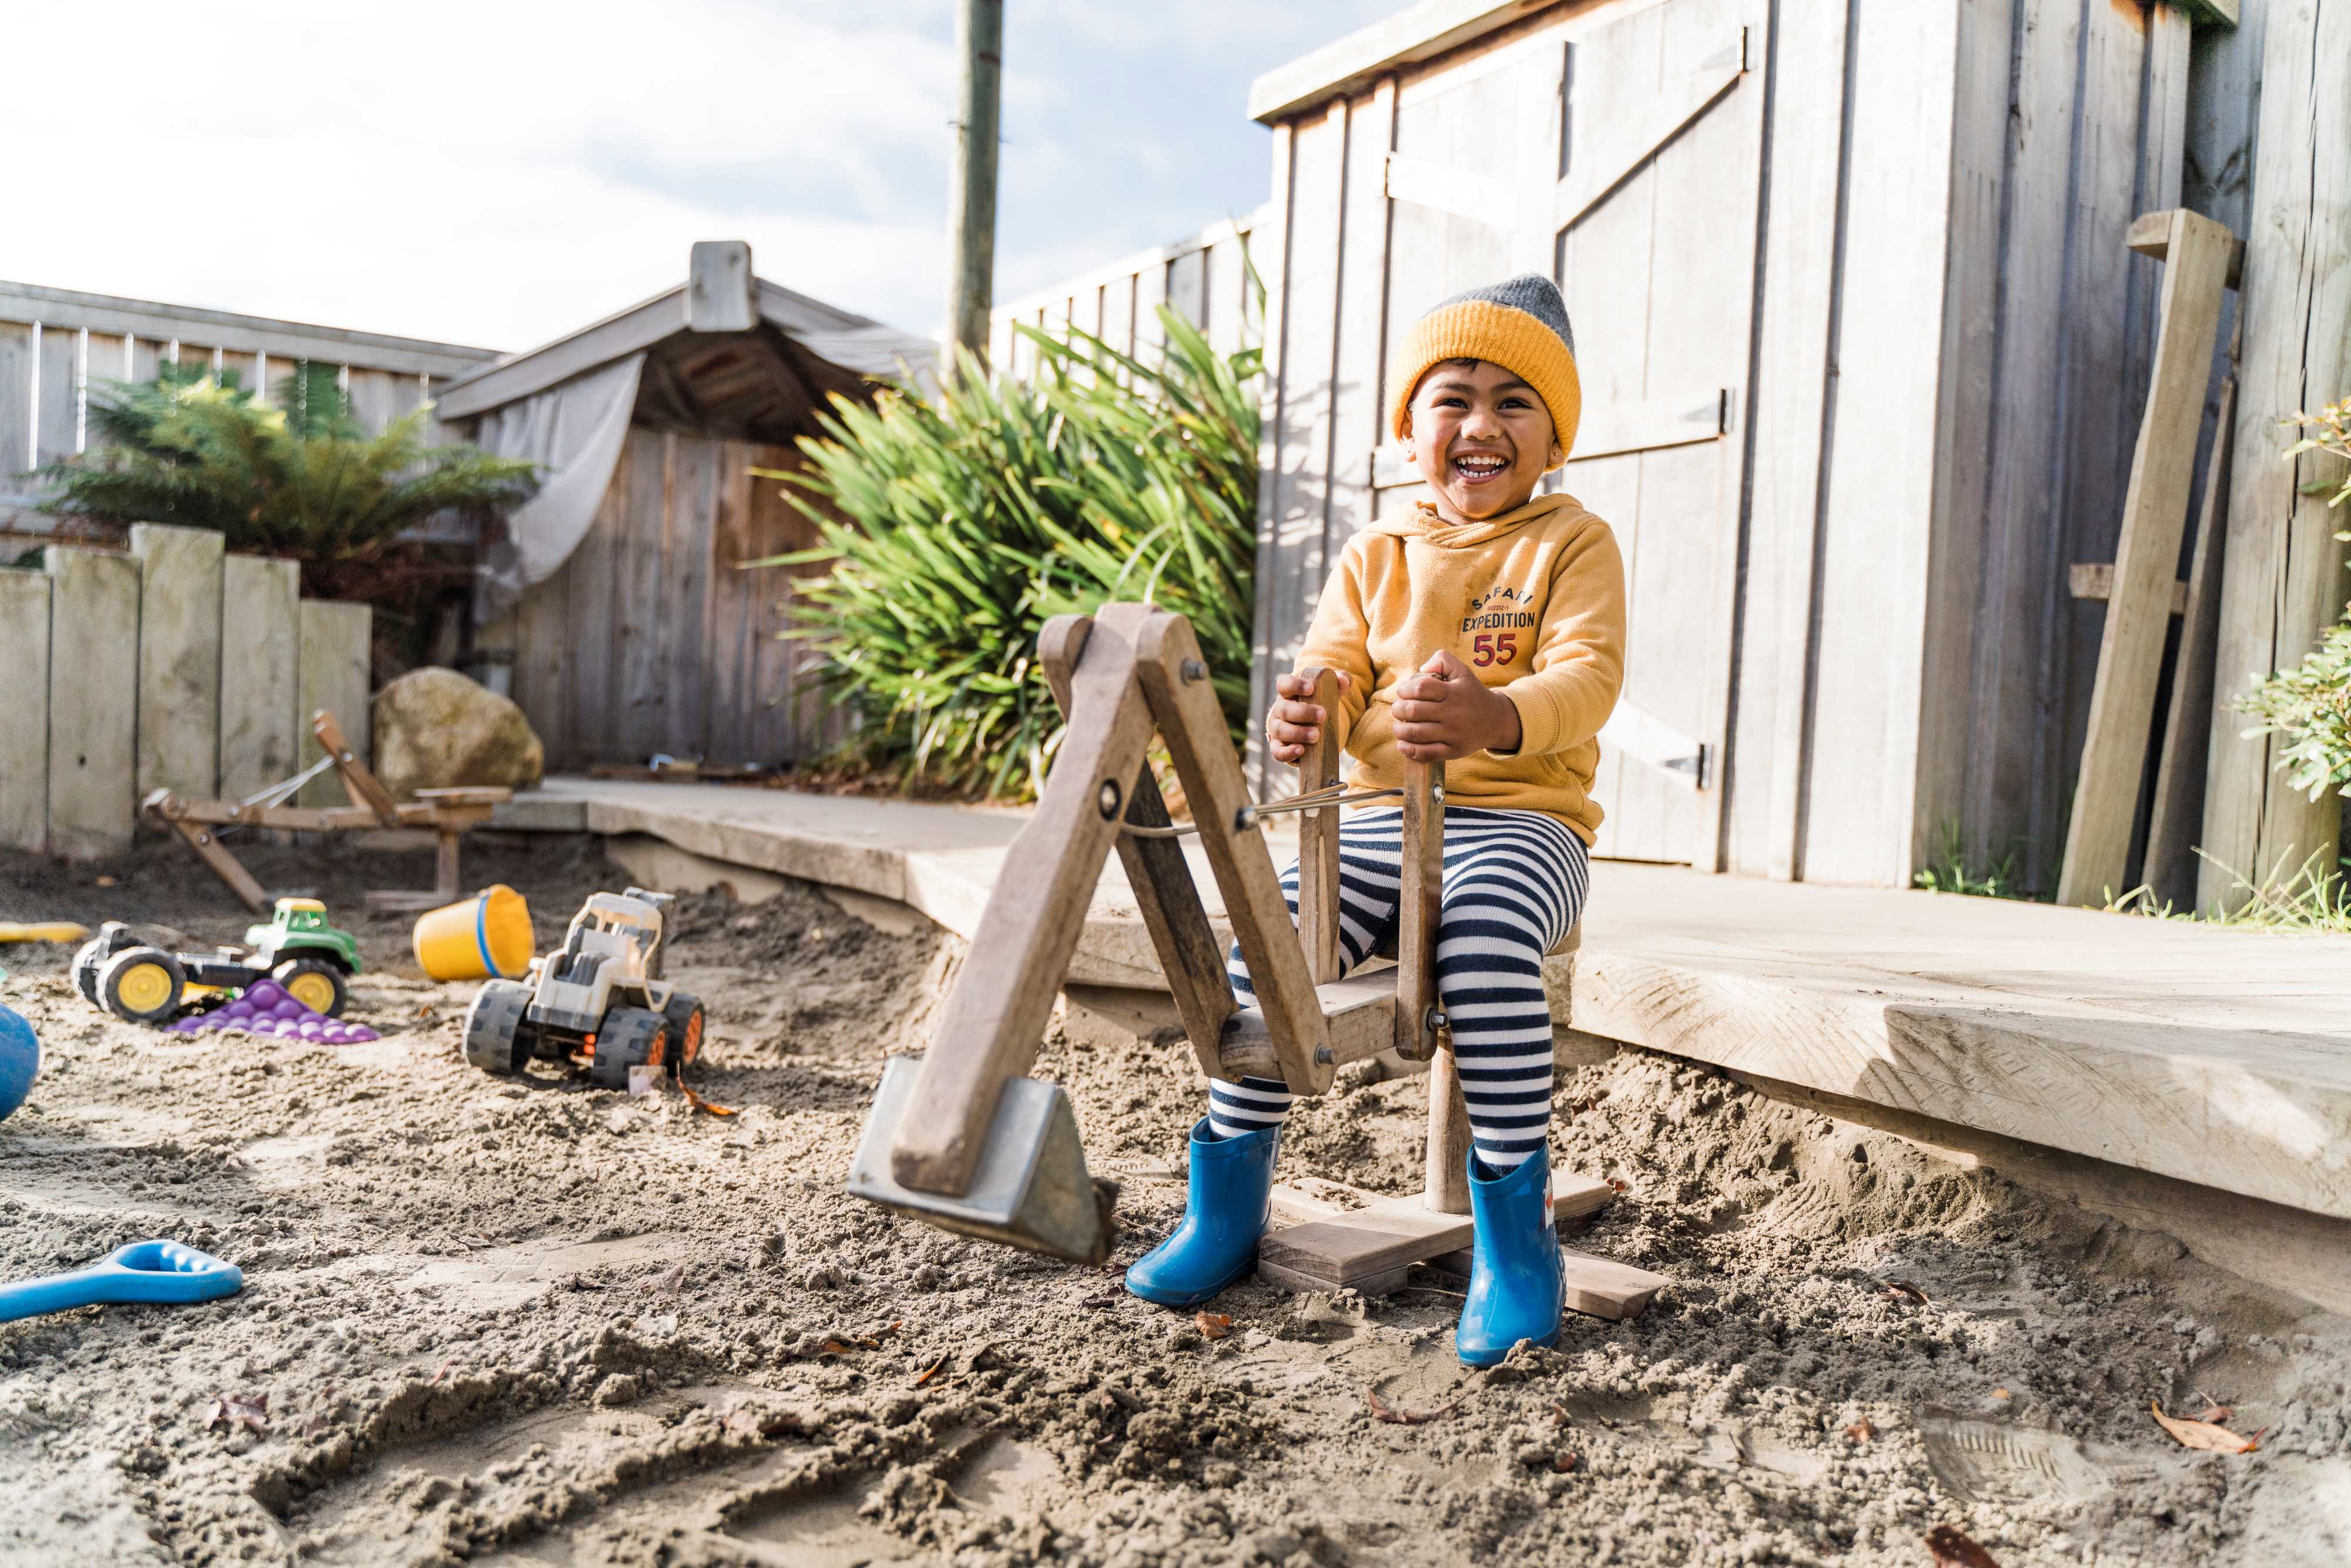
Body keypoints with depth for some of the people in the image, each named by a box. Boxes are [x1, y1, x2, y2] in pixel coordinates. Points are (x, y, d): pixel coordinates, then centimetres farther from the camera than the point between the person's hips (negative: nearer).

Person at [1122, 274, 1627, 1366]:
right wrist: (1302, 716, -24)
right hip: (1384, 815, 4)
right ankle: (1227, 1202, -5)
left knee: (1485, 946, -35)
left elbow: (1588, 676, -13)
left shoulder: (1574, 544, 3)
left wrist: (1498, 718, -38)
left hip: (1524, 816, -3)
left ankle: (1514, 1236, -21)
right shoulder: (1377, 554, 15)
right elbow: (1334, 669, 4)